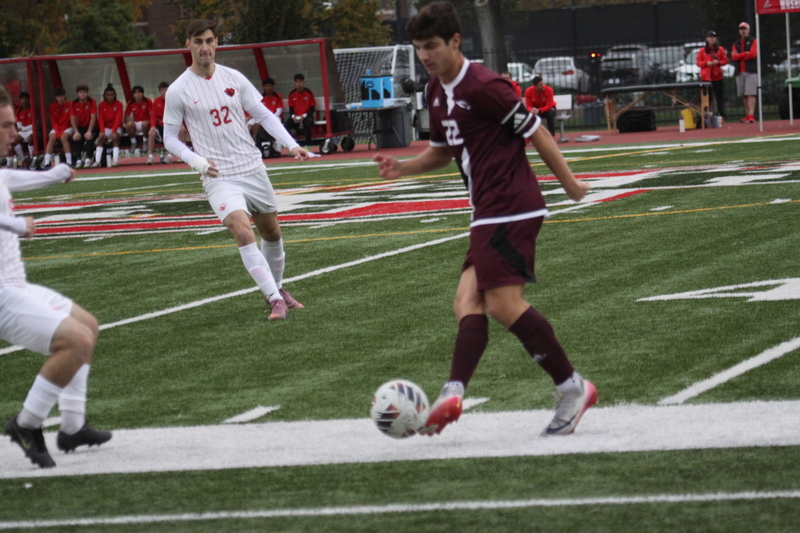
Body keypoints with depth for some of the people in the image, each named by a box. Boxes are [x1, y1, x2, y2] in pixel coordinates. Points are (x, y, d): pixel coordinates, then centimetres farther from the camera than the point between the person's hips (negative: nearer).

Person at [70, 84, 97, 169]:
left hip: (91, 127, -2)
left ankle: (88, 159, -31)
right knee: (77, 138, -28)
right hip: (80, 127, 2)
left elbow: (93, 117, -18)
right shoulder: (74, 103, -4)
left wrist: (89, 131, -28)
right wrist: (76, 132, -23)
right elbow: (73, 118, -9)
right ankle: (78, 160, -28)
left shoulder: (92, 102, -12)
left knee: (89, 137, -33)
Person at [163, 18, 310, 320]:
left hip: (253, 169, 4)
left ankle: (276, 289, 38)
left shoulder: (233, 78, 3)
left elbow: (264, 115, 8)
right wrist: (196, 161, -16)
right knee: (243, 233, -23)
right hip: (219, 178, -4)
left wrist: (292, 145, -5)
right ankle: (275, 300, -22)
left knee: (271, 232, 15)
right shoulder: (178, 91, -6)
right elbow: (170, 138, 0)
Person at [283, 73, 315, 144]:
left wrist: (304, 116, -18)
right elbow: (291, 108, 8)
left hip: (306, 116, -2)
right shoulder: (292, 94, 3)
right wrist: (293, 116, -14)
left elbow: (312, 109, -2)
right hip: (295, 117, 2)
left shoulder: (309, 93, -4)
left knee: (307, 123, -38)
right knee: (286, 124, -27)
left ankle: (308, 143, -21)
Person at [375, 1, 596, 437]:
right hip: (488, 213, 10)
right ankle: (453, 394, -13)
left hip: (510, 209, -10)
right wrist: (403, 168, 9)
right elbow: (442, 151, 26)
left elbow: (535, 131, -10)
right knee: (468, 300, -2)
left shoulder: (482, 86, -16)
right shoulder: (437, 91, 14)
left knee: (504, 303, -12)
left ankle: (572, 389, -4)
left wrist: (569, 182, -4)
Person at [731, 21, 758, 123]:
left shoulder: (754, 41, 6)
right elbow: (733, 57, 3)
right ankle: (747, 115, 7)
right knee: (744, 95, 4)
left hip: (751, 71, -5)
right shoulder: (736, 44, 18)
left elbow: (752, 54, -8)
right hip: (740, 72, 5)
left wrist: (739, 56, 0)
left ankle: (751, 115, -20)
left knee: (751, 94, -13)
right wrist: (745, 54, -7)